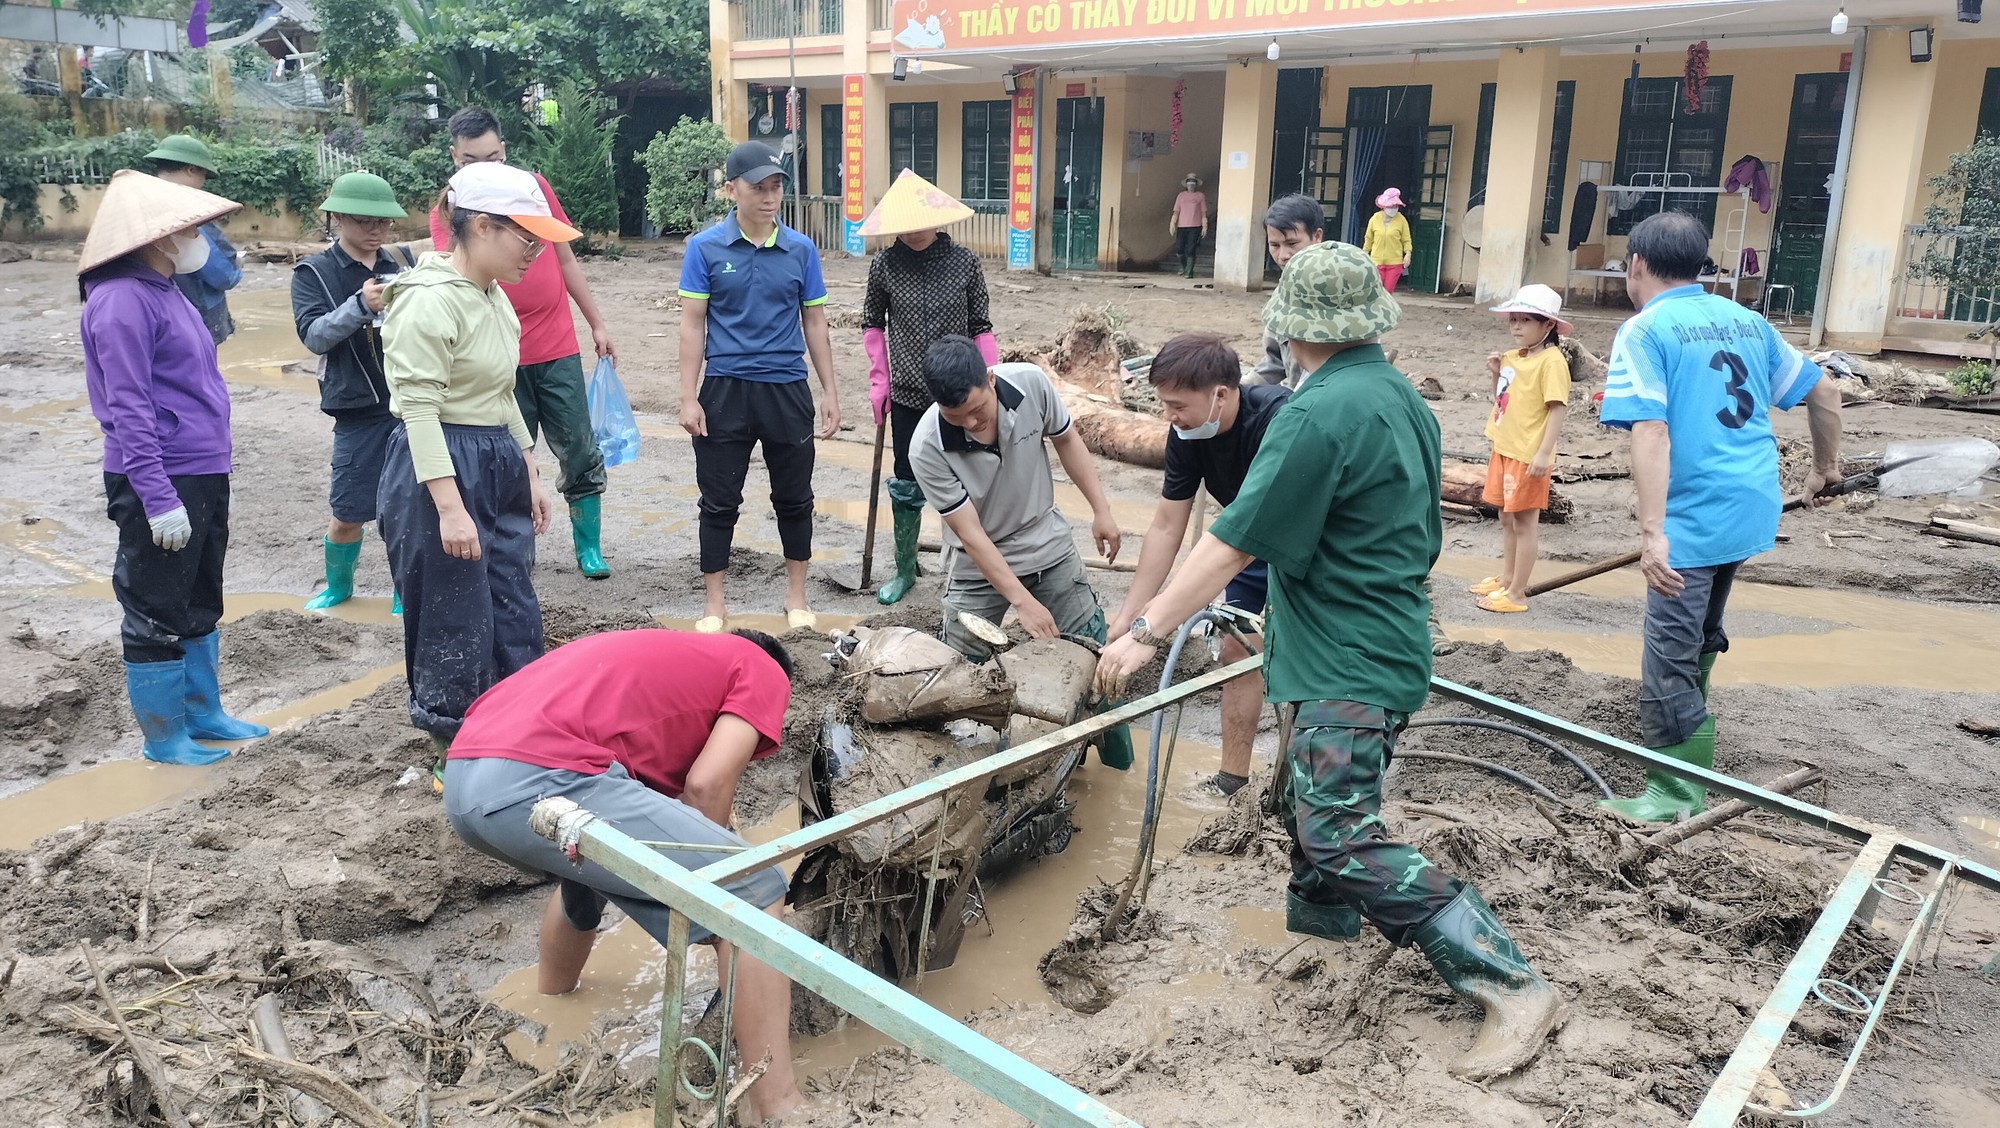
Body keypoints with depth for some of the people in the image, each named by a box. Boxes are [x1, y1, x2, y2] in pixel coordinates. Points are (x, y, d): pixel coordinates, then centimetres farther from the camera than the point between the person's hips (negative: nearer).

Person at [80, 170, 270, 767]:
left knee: (200, 606, 19)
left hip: (204, 476, 9)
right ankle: (164, 736, 16)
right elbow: (129, 410, -21)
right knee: (158, 616, 4)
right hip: (162, 484, -9)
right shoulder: (123, 299, -17)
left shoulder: (163, 289, 12)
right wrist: (159, 500, -24)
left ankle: (204, 713, 32)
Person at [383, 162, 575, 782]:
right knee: (458, 625, 0)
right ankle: (452, 754, 16)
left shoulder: (493, 297, 12)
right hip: (440, 469, -9)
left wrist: (529, 474, 19)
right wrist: (450, 506, -25)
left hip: (498, 468, 9)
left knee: (515, 617, 12)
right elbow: (418, 409, -20)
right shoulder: (429, 300, -16)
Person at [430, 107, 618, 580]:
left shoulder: (534, 185, 3)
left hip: (557, 350, 2)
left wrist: (597, 325, 12)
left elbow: (565, 260, 11)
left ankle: (589, 546, 20)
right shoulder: (447, 212, -3)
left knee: (580, 452, 6)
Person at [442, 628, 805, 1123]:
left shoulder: (671, 656, 37)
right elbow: (706, 785, 2)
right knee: (753, 891, -1)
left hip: (462, 780, 9)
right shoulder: (763, 672, 16)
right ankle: (777, 1109, 0)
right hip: (541, 780, -9)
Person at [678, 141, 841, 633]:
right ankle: (714, 602, 21)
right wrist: (688, 397, -7)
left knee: (794, 498, 11)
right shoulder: (705, 248, -3)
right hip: (725, 389, -1)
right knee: (719, 501, 7)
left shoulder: (801, 249, 2)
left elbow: (814, 323, 8)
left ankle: (796, 597, 26)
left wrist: (830, 392, 6)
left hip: (787, 389, 2)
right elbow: (692, 324, -3)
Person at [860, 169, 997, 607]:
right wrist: (879, 378, 3)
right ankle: (905, 570, 26)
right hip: (907, 394, 1)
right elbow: (872, 323, 10)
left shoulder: (964, 262, -5)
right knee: (906, 485, 9)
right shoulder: (885, 264, -2)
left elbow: (981, 328, 1)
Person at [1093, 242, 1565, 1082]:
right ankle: (1321, 912, 45)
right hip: (1389, 645, 10)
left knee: (1342, 839, -13)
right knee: (1310, 792, 25)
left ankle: (1513, 987, -12)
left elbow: (1232, 544, -21)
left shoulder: (1317, 415, -20)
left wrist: (1146, 633, -16)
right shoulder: (1403, 398, 10)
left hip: (1350, 665, -10)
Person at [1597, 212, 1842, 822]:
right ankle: (1690, 752, 42)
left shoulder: (1643, 330, -9)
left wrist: (1652, 533, -26)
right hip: (1755, 505, 9)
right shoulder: (1746, 319, 12)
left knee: (1670, 654, -1)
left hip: (1695, 515, -8)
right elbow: (1824, 392, 18)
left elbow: (1651, 431, -21)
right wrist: (1825, 467, 33)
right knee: (1700, 634, 26)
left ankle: (1675, 793, 7)